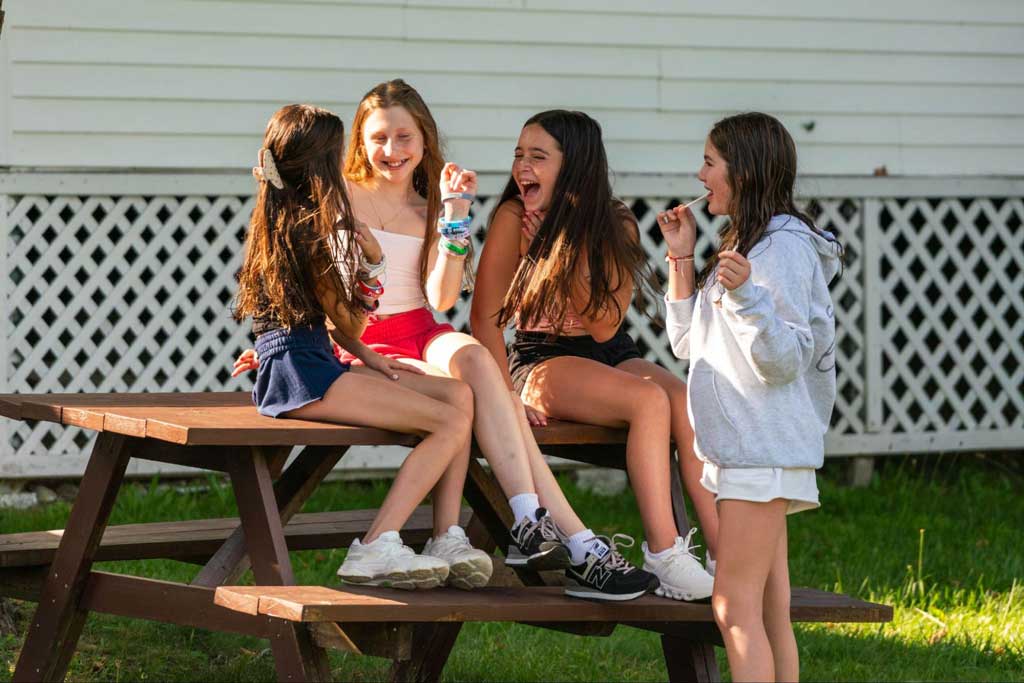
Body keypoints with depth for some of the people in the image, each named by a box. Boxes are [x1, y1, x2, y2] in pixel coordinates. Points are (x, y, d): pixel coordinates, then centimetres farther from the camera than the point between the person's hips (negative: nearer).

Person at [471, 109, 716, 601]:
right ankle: (664, 556, -38)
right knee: (649, 399, -32)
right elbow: (486, 319, -6)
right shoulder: (513, 218, -6)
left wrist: (561, 247, -17)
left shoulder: (617, 226, 0)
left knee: (688, 403, -28)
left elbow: (604, 326, -10)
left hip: (612, 357, 3)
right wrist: (508, 397, -17)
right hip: (544, 360, -3)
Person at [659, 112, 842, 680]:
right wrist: (681, 258, 16)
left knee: (735, 604, -14)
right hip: (738, 444, 10)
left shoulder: (785, 246, -11)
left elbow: (785, 359, -18)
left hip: (764, 449, -10)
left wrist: (746, 295, -32)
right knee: (769, 611, 7)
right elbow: (688, 344, 21)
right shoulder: (741, 246, 19)